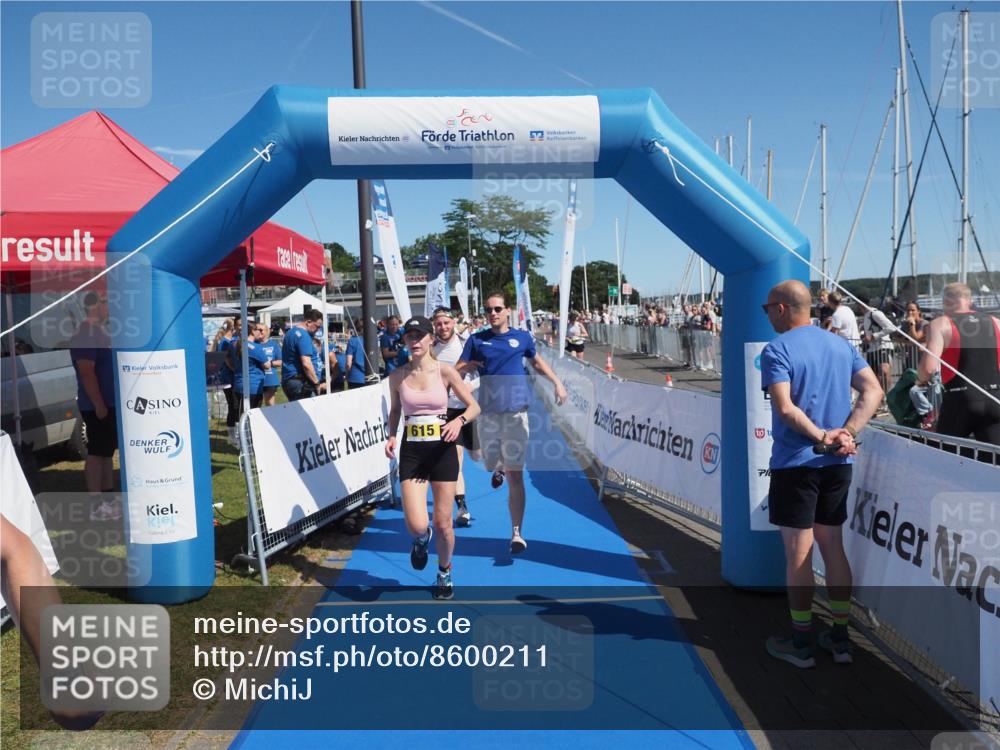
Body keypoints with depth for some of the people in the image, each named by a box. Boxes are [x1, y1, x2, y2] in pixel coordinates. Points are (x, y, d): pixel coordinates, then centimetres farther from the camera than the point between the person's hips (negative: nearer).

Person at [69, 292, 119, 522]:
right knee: (96, 453, -5)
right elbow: (87, 373, -23)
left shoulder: (100, 331, 15)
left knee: (107, 451, 14)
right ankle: (97, 506, -1)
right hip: (98, 406, -10)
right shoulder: (85, 335, -17)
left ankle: (109, 498, 22)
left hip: (111, 403, 10)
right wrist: (98, 404, -24)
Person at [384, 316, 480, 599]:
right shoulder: (397, 376, 1)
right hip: (411, 452, 1)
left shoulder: (445, 371, -5)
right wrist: (391, 436, -1)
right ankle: (421, 539, 28)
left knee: (443, 524, 5)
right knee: (416, 526, -12)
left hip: (442, 450, -1)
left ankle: (444, 573, 34)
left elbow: (474, 407, 0)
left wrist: (459, 420, -21)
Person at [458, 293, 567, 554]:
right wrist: (472, 365, -16)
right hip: (488, 413, 2)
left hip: (516, 412, -2)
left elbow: (537, 362, 23)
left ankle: (516, 533, -1)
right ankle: (500, 466, 56)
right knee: (490, 464, 17)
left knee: (515, 476, -6)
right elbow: (457, 371, 5)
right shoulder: (477, 340, 5)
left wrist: (557, 383, 14)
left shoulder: (522, 337, 6)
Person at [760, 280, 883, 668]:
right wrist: (846, 434, -7)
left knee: (798, 555, 3)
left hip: (795, 464, -6)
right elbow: (873, 391, 1)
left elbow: (785, 408, -22)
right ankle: (840, 639, 24)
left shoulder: (776, 350, -11)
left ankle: (801, 643, 15)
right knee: (834, 548, 15)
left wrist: (823, 437, -14)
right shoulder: (841, 344, 9)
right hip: (837, 464, 6)